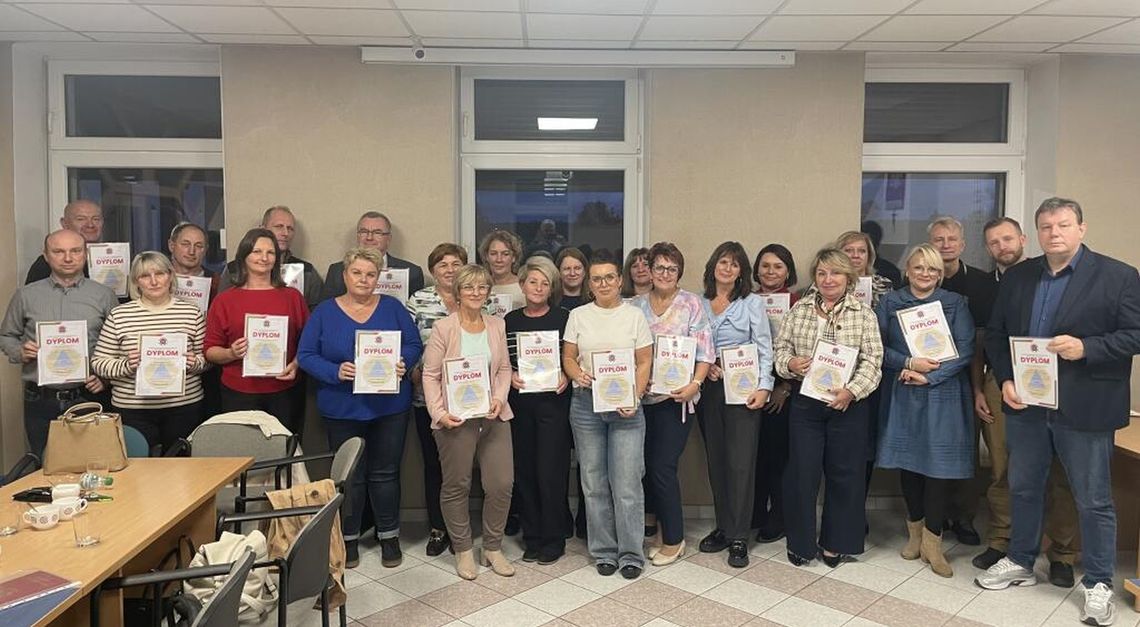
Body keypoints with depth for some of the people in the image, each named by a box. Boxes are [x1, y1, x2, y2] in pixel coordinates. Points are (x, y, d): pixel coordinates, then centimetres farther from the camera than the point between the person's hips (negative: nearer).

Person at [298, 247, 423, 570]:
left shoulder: (392, 308, 3)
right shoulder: (325, 312, 0)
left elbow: (414, 345, 3)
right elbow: (305, 355, -4)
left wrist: (402, 362, -19)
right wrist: (336, 371, -20)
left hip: (390, 406, 1)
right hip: (342, 408, 0)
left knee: (385, 473, 9)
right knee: (350, 475, 10)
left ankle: (389, 537, 23)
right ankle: (348, 539, 24)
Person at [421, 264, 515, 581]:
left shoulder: (497, 325, 8)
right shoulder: (443, 328, -5)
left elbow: (505, 368, 12)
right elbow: (430, 375, -4)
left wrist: (500, 398, -5)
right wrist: (439, 413, -14)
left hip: (493, 415, 4)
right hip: (456, 418, -3)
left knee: (502, 483, 2)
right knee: (456, 485, 8)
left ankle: (493, 548, 22)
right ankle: (463, 550, 26)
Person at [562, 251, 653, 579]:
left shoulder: (634, 315, 4)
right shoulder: (578, 316, 8)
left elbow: (644, 363, 2)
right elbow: (568, 357, 10)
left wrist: (634, 398, -11)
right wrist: (578, 374, -12)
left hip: (625, 405, -2)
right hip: (585, 404, 2)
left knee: (627, 484, -4)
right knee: (594, 483, 7)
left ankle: (631, 554, 10)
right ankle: (604, 552, 20)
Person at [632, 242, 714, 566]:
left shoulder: (691, 303, -1)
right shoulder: (637, 305, 8)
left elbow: (705, 351, -5)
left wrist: (695, 384, -17)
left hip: (676, 397, -4)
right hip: (642, 396, 4)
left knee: (663, 467, -5)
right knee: (645, 463, 9)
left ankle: (673, 539, 11)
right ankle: (651, 522, 31)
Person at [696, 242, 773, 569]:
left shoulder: (752, 303, 2)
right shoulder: (698, 304, 9)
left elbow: (764, 348, -2)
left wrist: (763, 387, -12)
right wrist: (704, 366, -7)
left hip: (743, 390, -3)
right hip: (709, 390, 4)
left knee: (741, 462, -5)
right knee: (716, 460, 9)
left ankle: (738, 537, 3)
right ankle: (723, 527, 22)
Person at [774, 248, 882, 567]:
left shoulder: (864, 314, -1)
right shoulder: (799, 309, 6)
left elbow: (872, 361, -6)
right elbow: (781, 346, 8)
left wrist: (852, 390, -18)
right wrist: (789, 363, -14)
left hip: (848, 405, -1)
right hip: (805, 403, 1)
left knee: (844, 473, 8)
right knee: (801, 471, 4)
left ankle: (836, 542, 25)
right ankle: (801, 541, 20)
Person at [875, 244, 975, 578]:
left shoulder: (955, 303, 5)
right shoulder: (889, 302, 7)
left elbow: (965, 350, -4)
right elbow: (877, 346, 1)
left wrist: (930, 376, -14)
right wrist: (908, 363, -14)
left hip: (942, 394, -1)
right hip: (901, 395, 1)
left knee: (937, 463, -3)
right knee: (908, 461, 6)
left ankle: (932, 541, 7)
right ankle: (915, 530, 24)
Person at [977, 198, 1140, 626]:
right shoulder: (1017, 277, 7)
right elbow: (995, 333, 9)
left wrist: (1087, 347, -22)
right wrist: (1005, 380, -4)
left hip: (1084, 409, -4)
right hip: (1025, 403, 4)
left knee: (1093, 500, 7)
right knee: (1023, 488, 17)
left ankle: (1098, 583, 23)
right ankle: (1020, 562, 34)